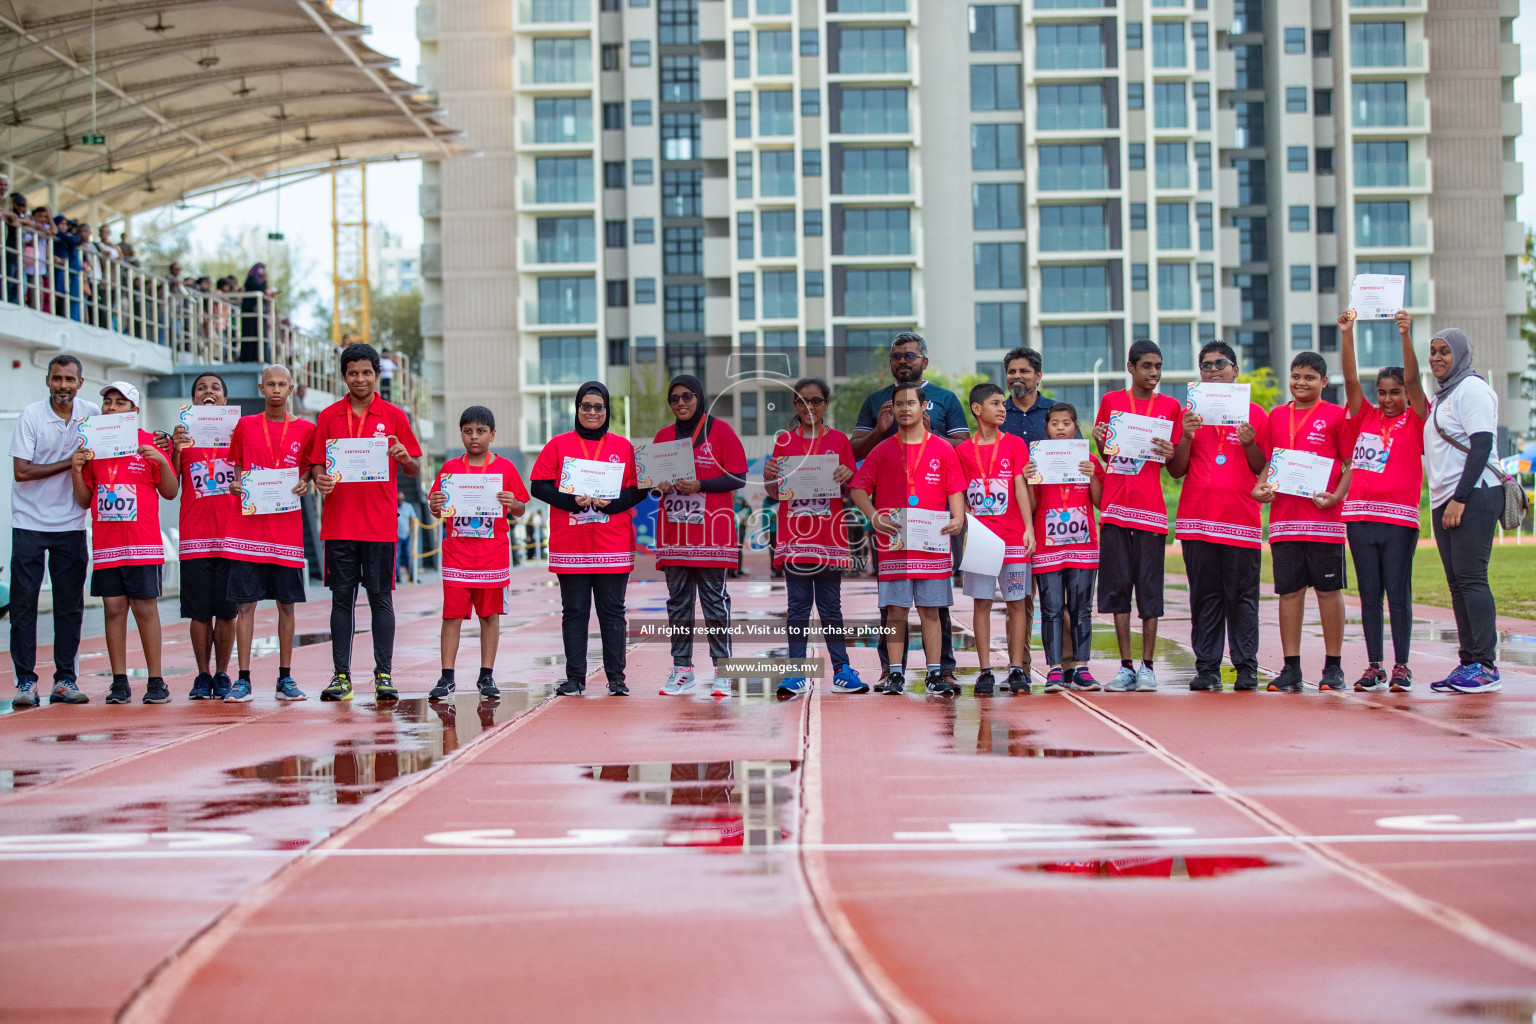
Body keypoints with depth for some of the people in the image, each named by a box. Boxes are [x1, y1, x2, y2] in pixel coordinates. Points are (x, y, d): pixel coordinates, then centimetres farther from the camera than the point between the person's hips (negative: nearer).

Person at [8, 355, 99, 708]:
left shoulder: (93, 414, 2)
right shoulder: (30, 416, -7)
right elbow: (21, 472, -13)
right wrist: (69, 463, -15)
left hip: (71, 523, 3)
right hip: (29, 523, -2)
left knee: (70, 605, 3)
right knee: (24, 603, -3)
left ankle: (65, 680, 10)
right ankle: (25, 681, 2)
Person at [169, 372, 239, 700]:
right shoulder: (182, 435, 10)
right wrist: (175, 450, -12)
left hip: (231, 534, 0)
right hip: (194, 536, 0)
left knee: (226, 611, 1)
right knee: (199, 610, 0)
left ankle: (222, 675, 11)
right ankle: (202, 676, 8)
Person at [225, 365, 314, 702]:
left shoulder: (305, 430, 7)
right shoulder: (244, 426, 8)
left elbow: (306, 470, 14)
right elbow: (237, 468, 14)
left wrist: (304, 484, -7)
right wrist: (236, 485, -6)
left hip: (287, 523, 0)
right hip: (248, 522, 0)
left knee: (286, 602, 4)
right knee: (245, 602, -3)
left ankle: (285, 678, 11)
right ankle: (243, 679, 0)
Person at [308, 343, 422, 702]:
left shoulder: (394, 416, 5)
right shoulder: (328, 417, 8)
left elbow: (414, 470, 5)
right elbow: (317, 464, 9)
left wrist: (405, 459, -17)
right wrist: (319, 479, -13)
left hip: (380, 523, -1)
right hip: (339, 522, 1)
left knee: (380, 598, 0)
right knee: (342, 599, 4)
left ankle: (384, 675, 4)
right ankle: (341, 675, 8)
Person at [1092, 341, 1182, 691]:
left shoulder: (1170, 406, 8)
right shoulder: (1111, 402, 10)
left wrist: (1171, 454, -12)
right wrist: (1099, 441, -5)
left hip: (1151, 508, -1)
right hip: (1115, 505, 1)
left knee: (1149, 587, -2)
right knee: (1118, 586, 1)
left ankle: (1147, 666, 4)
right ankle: (1125, 666, 6)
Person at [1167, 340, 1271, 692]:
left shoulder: (1254, 415, 9)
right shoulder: (1189, 415, 12)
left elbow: (1264, 470, 9)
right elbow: (1176, 471, 9)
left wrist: (1250, 445, -9)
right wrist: (1186, 438, -7)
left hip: (1242, 519, -1)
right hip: (1197, 519, 1)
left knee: (1242, 596, -2)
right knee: (1204, 597, 1)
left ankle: (1246, 667, 0)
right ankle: (1207, 668, 2)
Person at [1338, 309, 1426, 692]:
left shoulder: (1414, 421, 4)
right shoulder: (1366, 418, 13)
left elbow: (1413, 379, -7)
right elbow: (1351, 379, 5)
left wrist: (1405, 336, -18)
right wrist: (1346, 333, -5)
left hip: (1399, 516, -3)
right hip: (1360, 514, 3)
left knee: (1398, 593, -2)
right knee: (1369, 594, 5)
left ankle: (1401, 667, 4)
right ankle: (1374, 667, 10)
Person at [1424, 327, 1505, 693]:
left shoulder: (1472, 389, -6)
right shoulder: (1442, 395, 22)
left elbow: (1481, 446, -14)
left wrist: (1460, 498, -19)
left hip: (1473, 497, -9)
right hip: (1444, 500, 9)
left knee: (1471, 577, -13)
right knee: (1457, 583, 5)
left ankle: (1485, 666, -15)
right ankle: (1469, 663, 6)